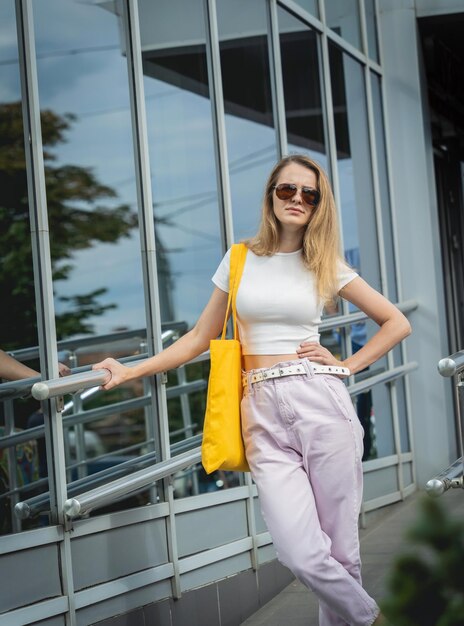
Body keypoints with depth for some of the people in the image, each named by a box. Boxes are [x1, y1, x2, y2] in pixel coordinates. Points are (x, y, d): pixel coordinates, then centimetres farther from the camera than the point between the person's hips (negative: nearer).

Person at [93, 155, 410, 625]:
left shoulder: (326, 265, 9)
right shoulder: (240, 260, 11)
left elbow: (397, 324, 15)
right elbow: (200, 338, 15)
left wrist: (347, 366, 5)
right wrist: (131, 372, 9)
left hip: (322, 403, 0)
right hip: (263, 414, 0)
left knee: (340, 552, -1)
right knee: (303, 557, -13)